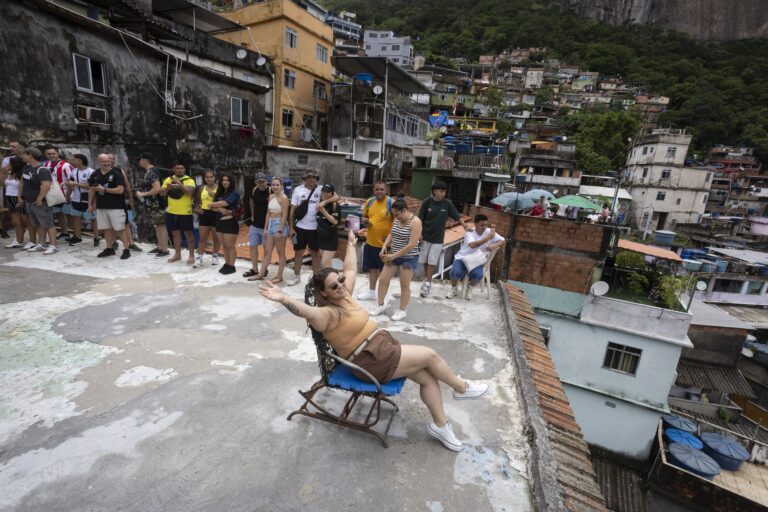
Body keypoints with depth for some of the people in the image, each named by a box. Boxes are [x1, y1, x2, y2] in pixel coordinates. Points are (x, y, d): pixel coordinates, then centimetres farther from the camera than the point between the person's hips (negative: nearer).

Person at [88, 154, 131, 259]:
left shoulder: (117, 174, -7)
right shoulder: (95, 174, 10)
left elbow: (120, 190, -15)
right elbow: (91, 190, 17)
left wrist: (104, 189, -16)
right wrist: (90, 204, 14)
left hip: (116, 207, -6)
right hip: (101, 206, 6)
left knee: (120, 229, -5)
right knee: (106, 228, 12)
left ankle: (126, 250, -1)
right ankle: (109, 249, 22)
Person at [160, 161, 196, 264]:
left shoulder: (189, 180, -5)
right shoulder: (169, 179, 8)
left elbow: (189, 192, -22)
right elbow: (161, 193, 6)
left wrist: (179, 183, -30)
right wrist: (168, 188, -14)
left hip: (185, 212, -5)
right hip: (171, 212, 5)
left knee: (188, 233, 1)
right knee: (175, 233, 14)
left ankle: (191, 256, 9)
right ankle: (177, 254, 26)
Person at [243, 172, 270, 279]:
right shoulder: (254, 190, 2)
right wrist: (253, 214, 18)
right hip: (255, 224, 7)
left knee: (267, 248, 6)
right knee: (252, 246, 11)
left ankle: (264, 270, 18)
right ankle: (254, 269, 22)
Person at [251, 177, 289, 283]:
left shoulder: (283, 198, -12)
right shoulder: (271, 197, 12)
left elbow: (284, 216, -16)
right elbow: (268, 213, 14)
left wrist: (279, 230, -20)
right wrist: (265, 228, 11)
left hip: (280, 225, -8)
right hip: (271, 224, 8)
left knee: (281, 252, 3)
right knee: (267, 251, 12)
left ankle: (279, 276, 13)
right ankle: (261, 274, 20)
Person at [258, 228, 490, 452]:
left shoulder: (344, 295, 5)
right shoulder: (328, 313, -20)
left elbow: (351, 268, 18)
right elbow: (308, 312, -42)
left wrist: (351, 242, 25)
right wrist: (284, 299, -59)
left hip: (383, 343, 9)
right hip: (373, 359, -9)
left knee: (428, 378, 2)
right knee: (430, 355, -8)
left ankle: (440, 425, 21)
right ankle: (461, 387, 18)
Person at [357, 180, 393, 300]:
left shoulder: (391, 203, -14)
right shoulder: (369, 201, 4)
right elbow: (364, 216, 17)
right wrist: (365, 221, -6)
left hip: (384, 244, -5)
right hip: (370, 242, 6)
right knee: (372, 268, 18)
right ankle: (371, 291, 34)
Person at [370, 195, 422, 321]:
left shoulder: (415, 222, -19)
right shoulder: (397, 220, 2)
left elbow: (412, 245, -24)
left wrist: (394, 256, -21)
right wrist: (384, 246, -6)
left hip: (409, 258, -7)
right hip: (393, 255, 7)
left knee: (404, 285, 4)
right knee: (382, 279, 8)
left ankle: (402, 311, 21)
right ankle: (381, 305, 26)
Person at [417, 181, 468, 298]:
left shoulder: (447, 203, -6)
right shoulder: (427, 202, -7)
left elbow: (457, 216, -5)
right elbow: (420, 219, -2)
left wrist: (465, 226, -21)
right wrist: (419, 233, -7)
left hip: (438, 239, -1)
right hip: (425, 237, 1)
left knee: (432, 262, -2)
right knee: (425, 261, 10)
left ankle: (427, 285, 5)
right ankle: (426, 280, 29)